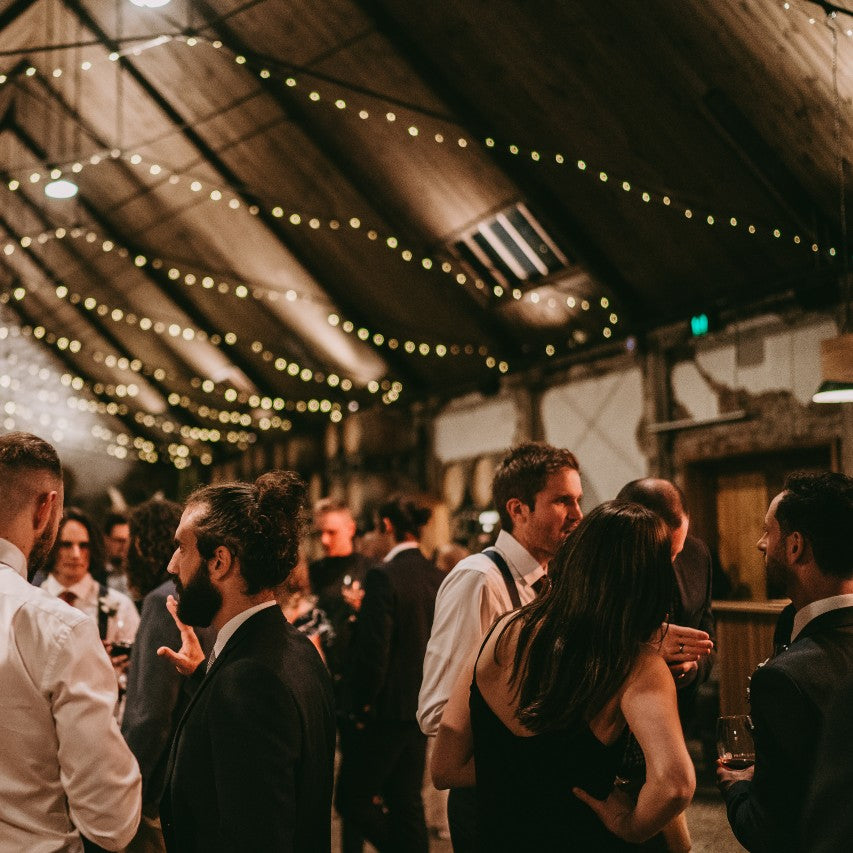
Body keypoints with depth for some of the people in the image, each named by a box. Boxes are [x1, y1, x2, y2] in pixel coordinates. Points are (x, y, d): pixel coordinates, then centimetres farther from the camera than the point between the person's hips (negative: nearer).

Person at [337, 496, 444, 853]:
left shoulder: (383, 576, -18)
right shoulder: (438, 578, 3)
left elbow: (373, 652, -20)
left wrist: (363, 704, -8)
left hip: (390, 708, -7)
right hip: (425, 706, 8)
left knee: (352, 797, 7)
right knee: (407, 800, 17)